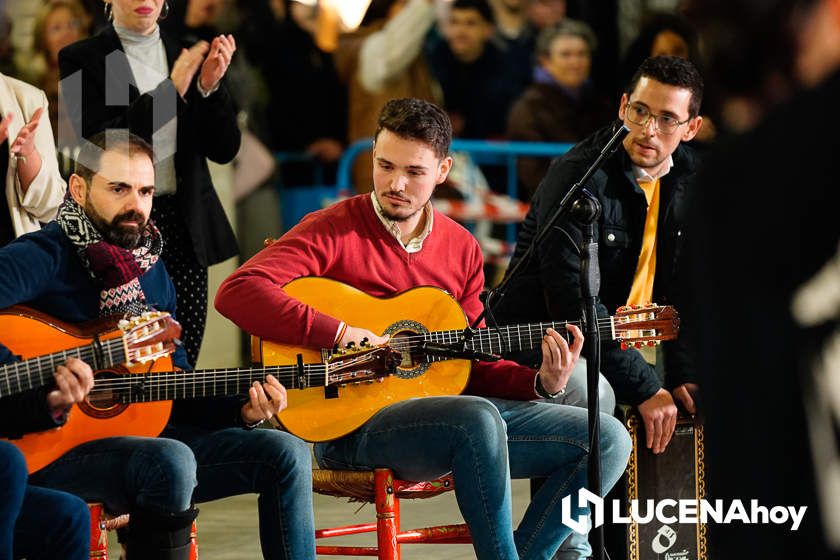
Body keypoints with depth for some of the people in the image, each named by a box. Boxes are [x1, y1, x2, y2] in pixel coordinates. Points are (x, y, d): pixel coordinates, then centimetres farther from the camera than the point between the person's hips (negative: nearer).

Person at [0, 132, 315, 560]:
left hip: (140, 435, 8)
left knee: (286, 454, -3)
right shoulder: (42, 259, -9)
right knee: (172, 461, -36)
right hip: (50, 449, -8)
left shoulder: (153, 274, 15)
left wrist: (241, 410, 0)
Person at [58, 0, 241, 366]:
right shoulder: (81, 60, 0)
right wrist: (172, 89, -16)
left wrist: (211, 86, -11)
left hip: (184, 225, 4)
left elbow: (224, 150, 6)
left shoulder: (190, 58, 11)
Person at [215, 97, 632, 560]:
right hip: (352, 424, -7)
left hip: (449, 409, 7)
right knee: (479, 420, -37)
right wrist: (341, 334, -24)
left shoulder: (461, 249, 13)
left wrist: (542, 382, -3)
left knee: (608, 439, -4)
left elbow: (474, 366, 17)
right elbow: (236, 292, -20)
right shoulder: (334, 230, -5)